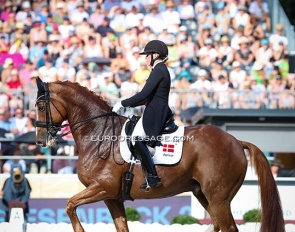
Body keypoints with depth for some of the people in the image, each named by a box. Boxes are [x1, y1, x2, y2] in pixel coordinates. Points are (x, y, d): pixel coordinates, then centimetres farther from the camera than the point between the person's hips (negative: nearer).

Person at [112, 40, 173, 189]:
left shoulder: (158, 70, -11)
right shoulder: (162, 70, 20)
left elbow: (144, 95, -18)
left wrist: (123, 104, -12)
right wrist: (129, 104, 17)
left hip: (154, 112, -11)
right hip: (160, 113, 11)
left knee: (136, 138, -24)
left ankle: (153, 177, -30)